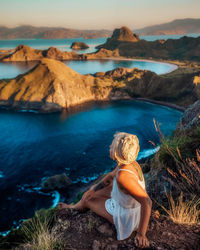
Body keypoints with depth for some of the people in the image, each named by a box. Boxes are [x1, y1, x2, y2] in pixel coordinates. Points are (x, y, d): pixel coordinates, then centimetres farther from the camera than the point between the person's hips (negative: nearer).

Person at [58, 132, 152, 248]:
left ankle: (72, 208, 48)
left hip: (126, 216, -7)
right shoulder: (130, 163, -13)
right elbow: (111, 176, 5)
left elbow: (147, 202, -41)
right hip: (127, 202, 7)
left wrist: (141, 234, -30)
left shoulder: (123, 176, -40)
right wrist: (94, 189, 5)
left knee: (87, 199, 12)